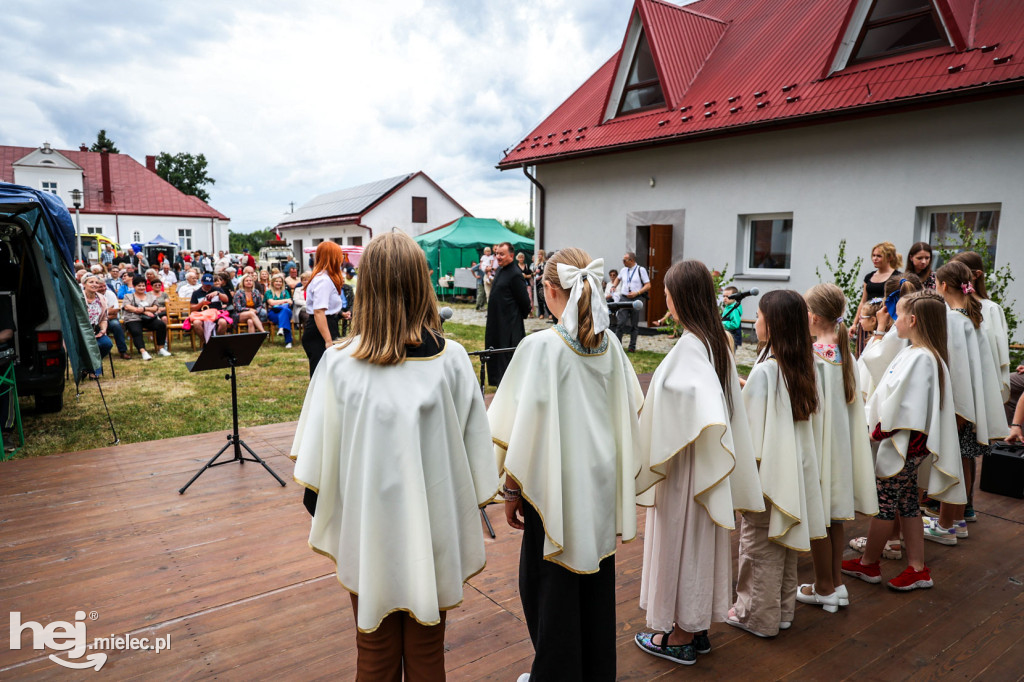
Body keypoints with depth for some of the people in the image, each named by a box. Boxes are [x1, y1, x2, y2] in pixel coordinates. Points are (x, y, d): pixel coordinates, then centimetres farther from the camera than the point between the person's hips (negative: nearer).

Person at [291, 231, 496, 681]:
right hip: (433, 533, 1)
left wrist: (319, 510, 12)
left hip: (368, 535, 0)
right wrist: (470, 505, 10)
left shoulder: (340, 363, -13)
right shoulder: (451, 359, -12)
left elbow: (319, 459, -5)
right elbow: (475, 446, -5)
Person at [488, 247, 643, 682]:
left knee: (549, 584, 12)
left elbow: (526, 426, -17)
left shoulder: (540, 346, -19)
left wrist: (512, 488, -6)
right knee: (596, 581, 21)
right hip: (602, 482, 6)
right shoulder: (610, 345, -2)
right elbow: (630, 412, 6)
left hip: (558, 485, -6)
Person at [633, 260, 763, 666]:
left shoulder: (689, 346, -22)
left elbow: (698, 407, -35)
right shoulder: (717, 340, 4)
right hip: (707, 464, 8)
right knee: (699, 539, 18)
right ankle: (696, 627, 33)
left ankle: (680, 637, 23)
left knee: (681, 538, 6)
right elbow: (719, 399, 6)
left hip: (684, 464, -8)